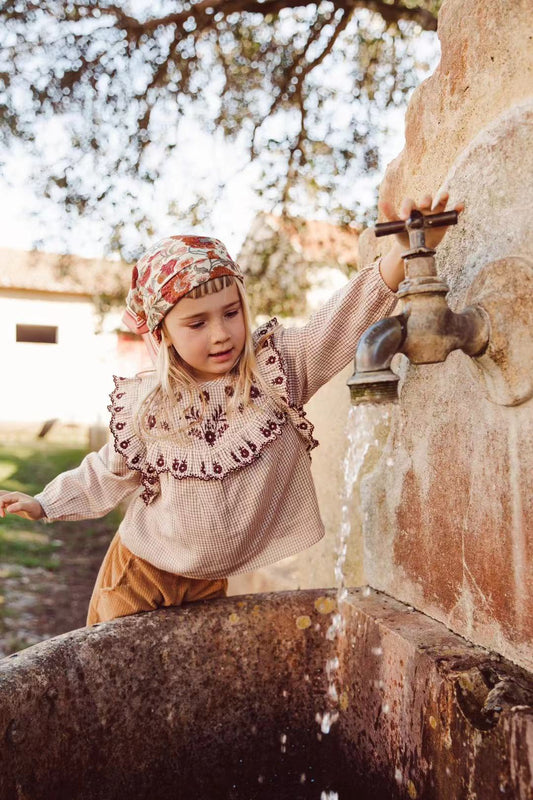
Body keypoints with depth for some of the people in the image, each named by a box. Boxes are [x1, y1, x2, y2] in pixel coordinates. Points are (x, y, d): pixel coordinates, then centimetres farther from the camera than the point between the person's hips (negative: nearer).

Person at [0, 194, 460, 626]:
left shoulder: (277, 369, -15)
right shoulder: (145, 405, -11)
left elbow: (340, 324, -29)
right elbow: (111, 474, 6)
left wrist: (406, 251, -43)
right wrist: (46, 504, 10)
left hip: (211, 582, 0)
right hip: (140, 572, 1)